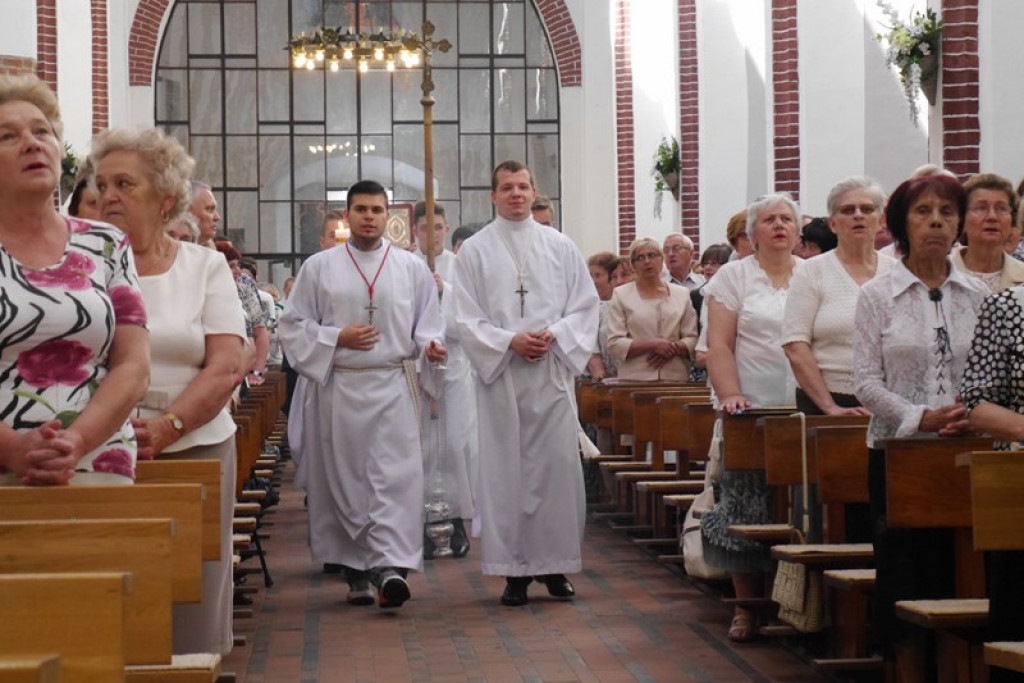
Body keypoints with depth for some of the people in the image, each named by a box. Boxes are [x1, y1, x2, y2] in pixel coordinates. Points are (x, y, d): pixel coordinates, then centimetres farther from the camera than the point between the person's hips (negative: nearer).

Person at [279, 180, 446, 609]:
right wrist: (337, 337, -7)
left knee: (396, 476, -12)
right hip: (338, 388, 1)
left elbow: (429, 324, 12)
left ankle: (391, 566, -19)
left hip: (393, 387, 0)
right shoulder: (319, 267, 8)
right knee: (344, 478, 3)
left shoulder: (412, 268, 10)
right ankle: (357, 571, 12)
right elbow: (292, 327, 7)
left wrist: (430, 346, -10)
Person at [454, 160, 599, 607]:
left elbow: (585, 305, 8)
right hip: (500, 374, -1)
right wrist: (510, 341, -13)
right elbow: (467, 318, 1)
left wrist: (553, 334, -10)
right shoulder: (475, 251, 5)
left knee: (558, 465, -1)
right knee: (506, 470, 0)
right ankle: (514, 569, 5)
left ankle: (554, 564, 8)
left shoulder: (560, 247, 9)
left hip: (552, 372, 1)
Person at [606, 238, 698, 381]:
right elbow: (615, 345, 0)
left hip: (676, 379, 2)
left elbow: (693, 341, 10)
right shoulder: (620, 295, 8)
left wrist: (673, 348, -11)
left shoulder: (682, 294, 14)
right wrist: (652, 345, -12)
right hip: (634, 380, -2)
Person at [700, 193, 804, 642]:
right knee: (746, 509, -4)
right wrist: (729, 395, -14)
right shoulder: (733, 276, 6)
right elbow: (719, 344, -1)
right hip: (753, 412, -2)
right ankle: (746, 607, 5)